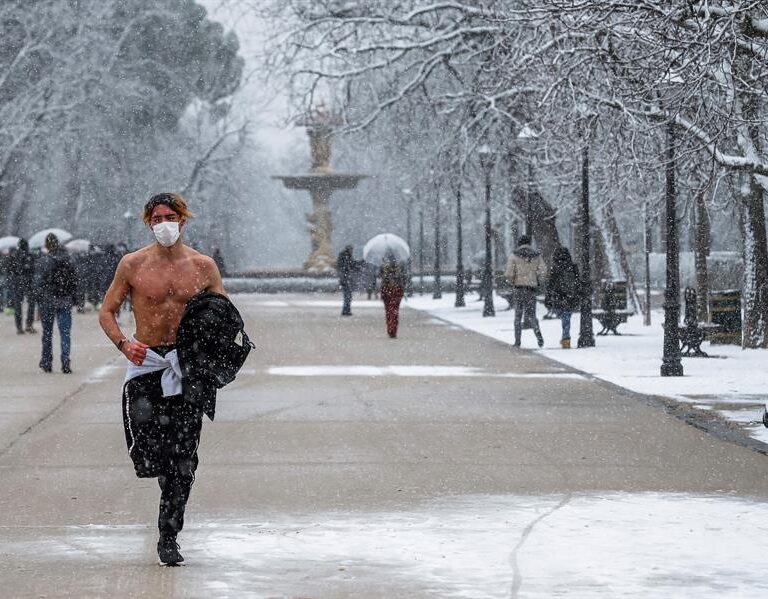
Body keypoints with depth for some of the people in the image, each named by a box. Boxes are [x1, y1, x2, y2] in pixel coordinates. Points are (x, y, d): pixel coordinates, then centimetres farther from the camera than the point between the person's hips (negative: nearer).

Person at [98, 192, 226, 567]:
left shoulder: (203, 266, 5)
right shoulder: (132, 265, 3)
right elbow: (107, 311, 7)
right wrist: (123, 343, -12)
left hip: (188, 365, 0)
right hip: (146, 361, 0)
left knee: (183, 459, -4)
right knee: (148, 449, -11)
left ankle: (169, 536, 3)